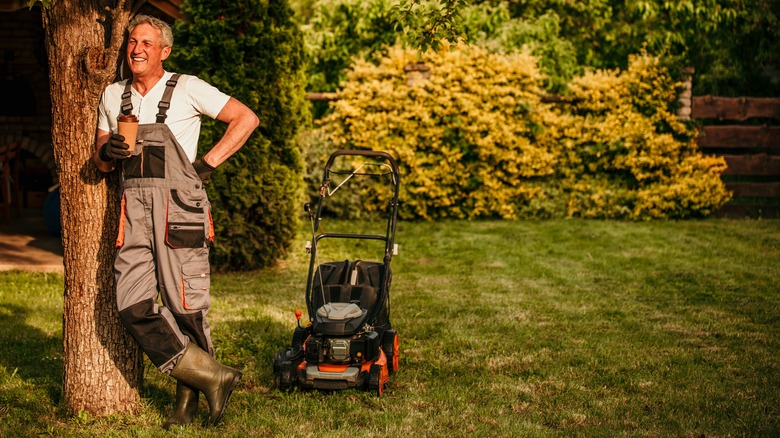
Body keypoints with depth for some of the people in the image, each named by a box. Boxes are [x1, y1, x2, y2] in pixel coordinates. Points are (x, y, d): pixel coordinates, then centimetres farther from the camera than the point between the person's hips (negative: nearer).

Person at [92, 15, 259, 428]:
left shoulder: (186, 89, 1)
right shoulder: (112, 96, 16)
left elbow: (246, 118, -1)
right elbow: (100, 159, 21)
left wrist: (208, 164, -5)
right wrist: (106, 152, -4)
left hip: (178, 204, -5)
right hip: (134, 205, 5)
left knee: (184, 302, -4)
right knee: (132, 303, -7)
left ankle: (189, 397, 14)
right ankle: (212, 377, 2)